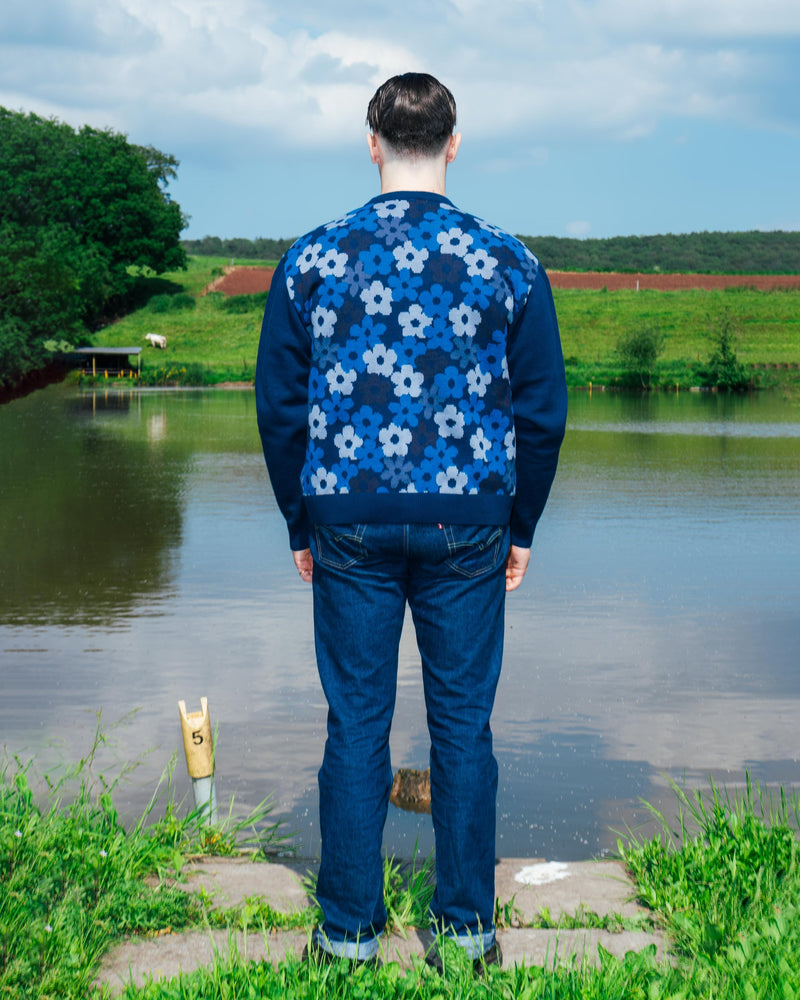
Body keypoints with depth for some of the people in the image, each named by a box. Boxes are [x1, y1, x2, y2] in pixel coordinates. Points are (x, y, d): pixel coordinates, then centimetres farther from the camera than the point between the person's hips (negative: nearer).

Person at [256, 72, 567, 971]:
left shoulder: (311, 259, -1)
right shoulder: (508, 264, -2)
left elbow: (279, 408, 3)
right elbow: (542, 413, 1)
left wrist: (300, 527, 12)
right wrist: (521, 528, 12)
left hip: (349, 523, 0)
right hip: (468, 524, 0)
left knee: (356, 724, 9)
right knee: (462, 722, 9)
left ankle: (348, 928, 17)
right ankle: (467, 923, 19)